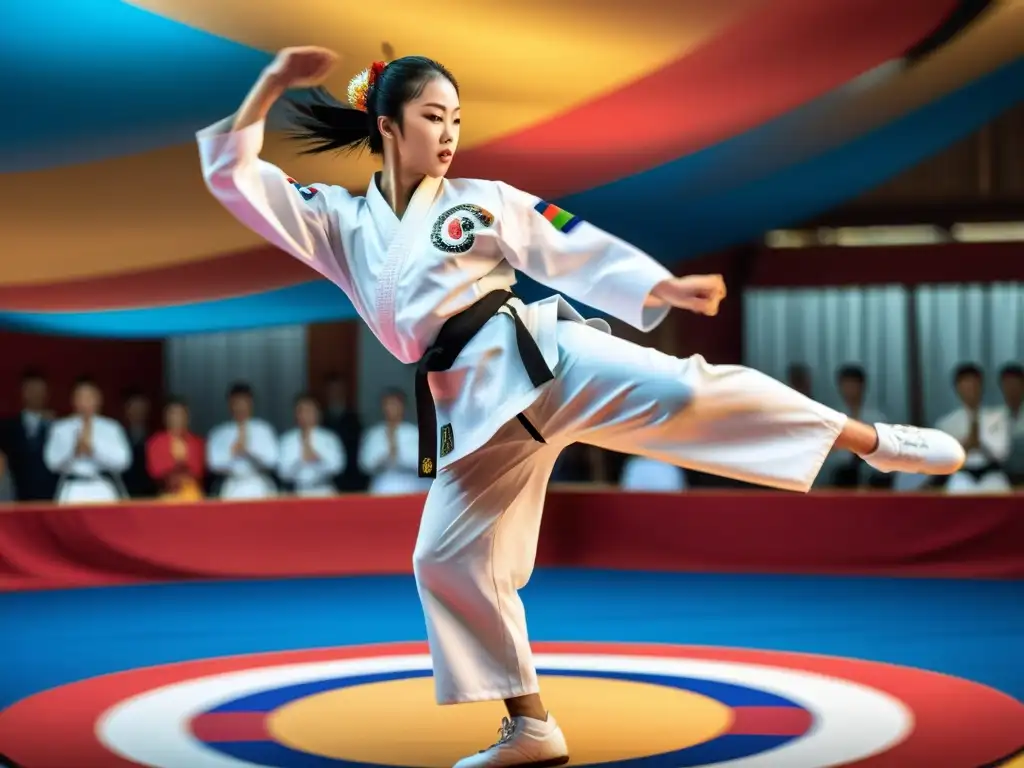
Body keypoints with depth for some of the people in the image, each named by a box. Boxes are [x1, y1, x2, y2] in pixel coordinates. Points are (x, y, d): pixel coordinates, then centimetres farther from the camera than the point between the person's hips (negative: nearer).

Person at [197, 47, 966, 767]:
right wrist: (270, 86, 2)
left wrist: (667, 288, -2)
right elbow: (234, 176, 10)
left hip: (534, 351, -3)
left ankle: (874, 441, -18)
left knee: (679, 392, -25)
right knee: (448, 560, 1)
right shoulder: (341, 222, 13)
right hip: (475, 403, 3)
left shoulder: (481, 201, 9)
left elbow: (574, 248, 7)